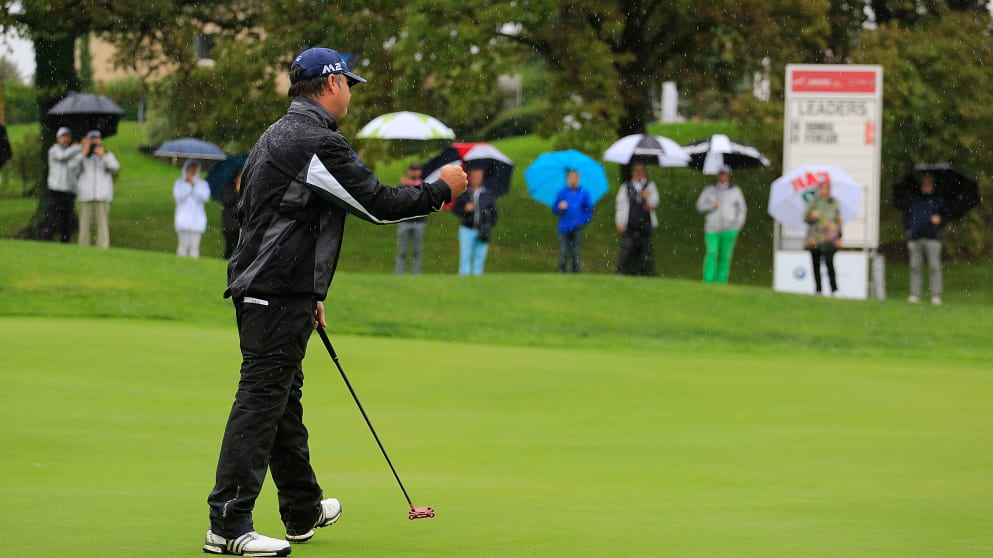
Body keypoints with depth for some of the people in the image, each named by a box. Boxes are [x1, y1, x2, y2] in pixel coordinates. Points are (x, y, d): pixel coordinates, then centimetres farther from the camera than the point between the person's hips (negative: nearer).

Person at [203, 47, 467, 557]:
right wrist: (440, 190, 1)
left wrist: (307, 295, 27)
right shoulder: (317, 141, -14)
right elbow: (378, 204, -14)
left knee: (284, 397, 18)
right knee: (261, 399, -11)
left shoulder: (278, 136, 20)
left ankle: (303, 510, 31)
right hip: (280, 293, -10)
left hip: (258, 286, 10)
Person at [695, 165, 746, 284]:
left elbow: (742, 209, 11)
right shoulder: (709, 190, 7)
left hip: (729, 228, 1)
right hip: (712, 228, -1)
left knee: (725, 256, -3)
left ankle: (721, 283, -1)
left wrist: (738, 225, -2)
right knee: (711, 253, -15)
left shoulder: (735, 191, 7)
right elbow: (700, 206, 6)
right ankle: (708, 282, -19)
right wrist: (712, 205, -13)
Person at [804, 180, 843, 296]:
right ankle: (818, 289, 11)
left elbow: (838, 221, 10)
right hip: (814, 237, 2)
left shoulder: (834, 203, 7)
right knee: (816, 264, 4)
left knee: (829, 262, -15)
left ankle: (834, 289, -16)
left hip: (828, 238, -2)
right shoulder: (813, 203, 8)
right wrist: (811, 217, -15)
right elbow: (805, 218, 8)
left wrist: (839, 237, 5)